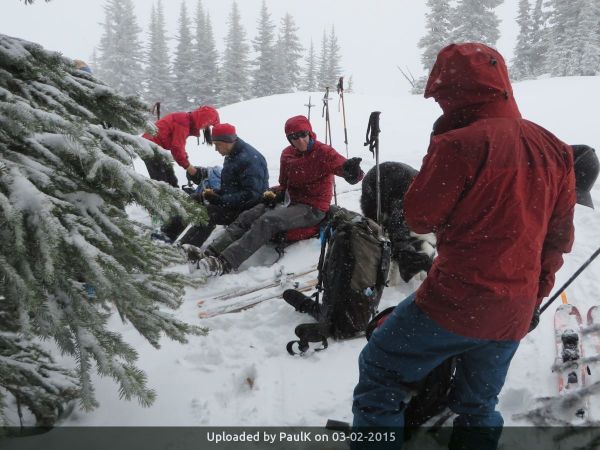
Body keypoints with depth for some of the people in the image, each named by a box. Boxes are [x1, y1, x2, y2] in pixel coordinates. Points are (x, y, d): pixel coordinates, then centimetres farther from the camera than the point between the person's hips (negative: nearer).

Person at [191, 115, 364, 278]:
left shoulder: (323, 152, -10)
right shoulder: (287, 154, 8)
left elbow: (345, 167, -21)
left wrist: (352, 171, -46)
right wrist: (273, 194, -2)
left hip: (313, 208, -7)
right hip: (291, 203, 7)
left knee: (267, 222, -29)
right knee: (247, 216, -11)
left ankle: (224, 263, -37)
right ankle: (210, 253, -19)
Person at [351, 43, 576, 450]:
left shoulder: (459, 144, -17)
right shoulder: (554, 149, 4)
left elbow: (420, 218, -7)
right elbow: (559, 239, 11)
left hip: (455, 303, -7)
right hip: (514, 316, 7)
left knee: (379, 376, 13)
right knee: (479, 408, 25)